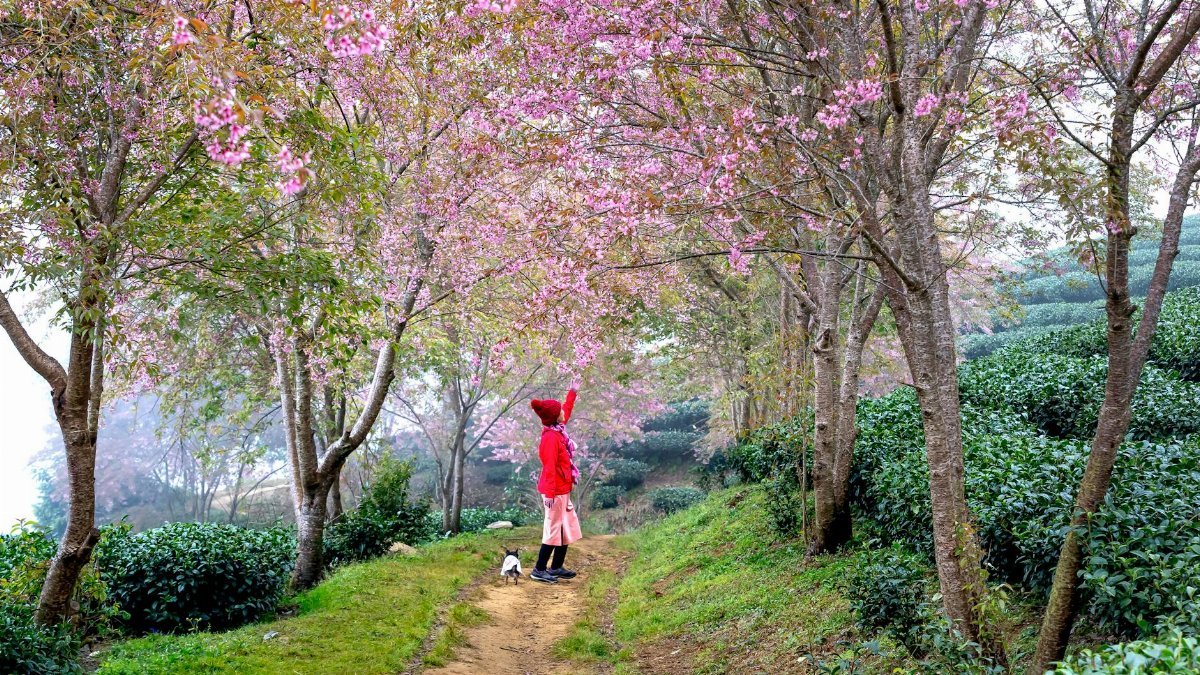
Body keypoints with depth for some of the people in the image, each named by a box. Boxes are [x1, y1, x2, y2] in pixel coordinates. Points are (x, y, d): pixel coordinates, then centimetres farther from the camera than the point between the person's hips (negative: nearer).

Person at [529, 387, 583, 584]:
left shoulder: (558, 430, 8)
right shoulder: (551, 437, -20)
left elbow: (566, 410, 29)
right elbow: (549, 467, -23)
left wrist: (573, 392, 35)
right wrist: (550, 493, -25)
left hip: (563, 490, 10)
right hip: (556, 491, -10)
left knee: (568, 527, 15)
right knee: (553, 529, -4)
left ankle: (556, 567, 23)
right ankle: (539, 570, 2)